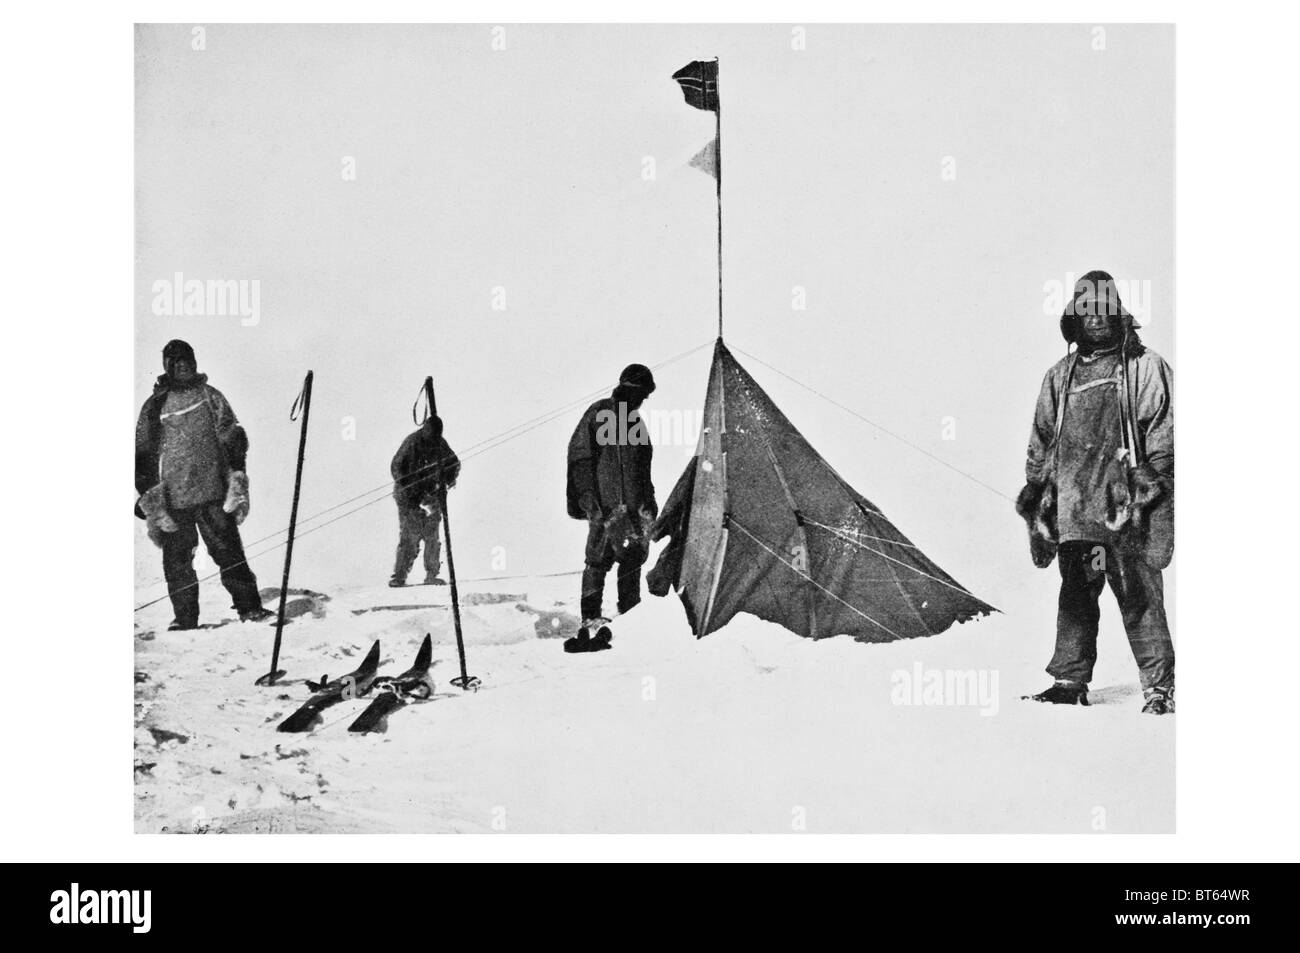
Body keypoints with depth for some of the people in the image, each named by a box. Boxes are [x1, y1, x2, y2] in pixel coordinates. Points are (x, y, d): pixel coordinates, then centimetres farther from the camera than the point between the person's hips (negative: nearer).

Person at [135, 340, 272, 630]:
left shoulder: (210, 396, 11)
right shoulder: (153, 406, 11)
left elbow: (232, 437, 6)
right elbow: (142, 454, 11)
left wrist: (236, 476, -7)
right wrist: (148, 497, 2)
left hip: (213, 491, -1)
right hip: (172, 499, 1)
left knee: (228, 552, -7)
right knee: (177, 562, 2)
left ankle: (249, 607, -3)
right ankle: (184, 619, 10)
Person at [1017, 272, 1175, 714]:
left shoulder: (1145, 367, 6)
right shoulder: (1060, 376, 19)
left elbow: (1163, 433, 1)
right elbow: (1042, 439, 24)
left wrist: (1150, 482, -9)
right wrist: (1036, 487, 18)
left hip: (1126, 504, -4)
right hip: (1074, 505, 4)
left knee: (1139, 596, -6)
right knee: (1075, 594, 6)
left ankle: (1159, 687, -1)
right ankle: (1069, 681, 13)